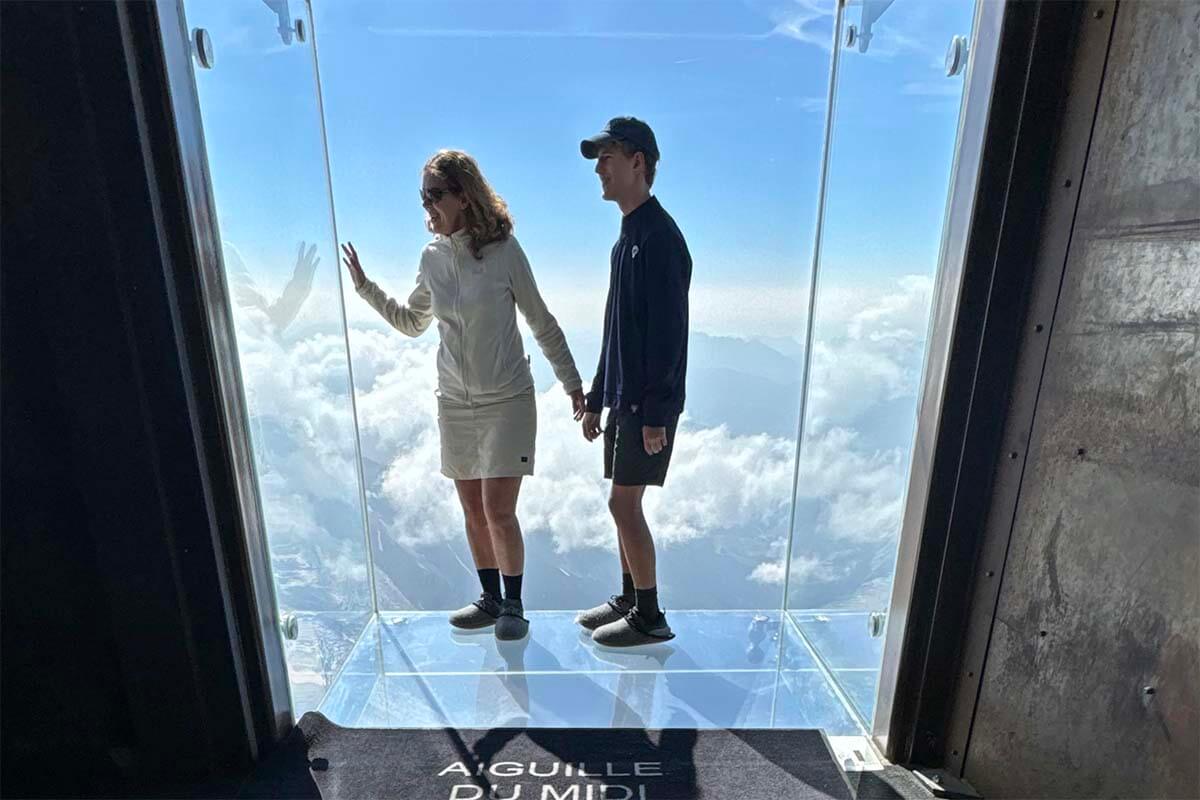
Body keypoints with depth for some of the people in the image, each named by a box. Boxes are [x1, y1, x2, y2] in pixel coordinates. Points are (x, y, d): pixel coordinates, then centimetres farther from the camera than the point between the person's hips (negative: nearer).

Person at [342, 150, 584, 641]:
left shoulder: (504, 250, -10)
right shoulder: (431, 257, 4)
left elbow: (542, 324, -4)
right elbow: (411, 323, 17)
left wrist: (572, 384, -4)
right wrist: (365, 288, 7)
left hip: (507, 400, -5)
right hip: (454, 402, 5)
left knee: (498, 510, -4)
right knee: (473, 510, 11)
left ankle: (513, 605, 19)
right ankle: (491, 599, 31)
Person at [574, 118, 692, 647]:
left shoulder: (660, 237, -13)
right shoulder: (628, 236, 16)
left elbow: (668, 333, -19)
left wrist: (655, 414, -20)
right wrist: (596, 399, 18)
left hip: (648, 404, -9)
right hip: (624, 398, 9)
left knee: (624, 504, -2)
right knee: (625, 504, 15)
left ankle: (650, 618, 16)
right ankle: (628, 599, 31)